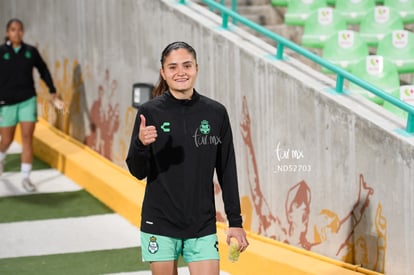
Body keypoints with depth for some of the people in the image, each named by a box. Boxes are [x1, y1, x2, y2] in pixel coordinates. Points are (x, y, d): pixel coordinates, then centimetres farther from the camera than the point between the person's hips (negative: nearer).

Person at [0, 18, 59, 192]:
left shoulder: (31, 51, -2)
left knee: (27, 138, -6)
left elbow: (43, 71, 10)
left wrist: (52, 91, 6)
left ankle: (25, 177, 0)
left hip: (28, 101, 1)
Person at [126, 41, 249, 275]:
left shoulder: (216, 113, 1)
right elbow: (138, 172, -1)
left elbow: (227, 172, 6)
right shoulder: (150, 112, -3)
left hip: (203, 226, 1)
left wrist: (235, 221, 4)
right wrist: (141, 144, -22)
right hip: (160, 223, -1)